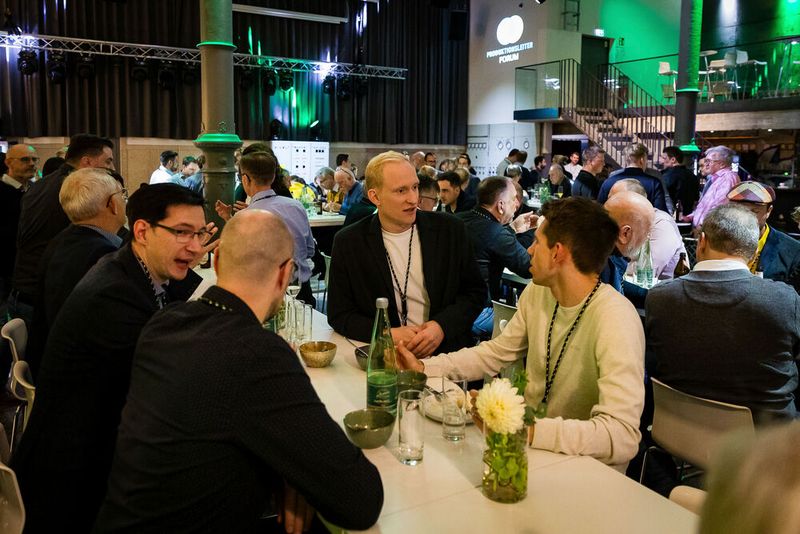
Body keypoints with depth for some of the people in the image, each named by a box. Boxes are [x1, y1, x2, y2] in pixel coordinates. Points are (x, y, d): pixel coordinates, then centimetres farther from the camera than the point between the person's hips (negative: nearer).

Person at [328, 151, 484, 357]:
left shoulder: (450, 229, 2)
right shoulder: (348, 243, -1)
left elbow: (476, 291, 8)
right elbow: (339, 315, 1)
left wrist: (443, 326, -10)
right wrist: (389, 334, -14)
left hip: (447, 353, 0)